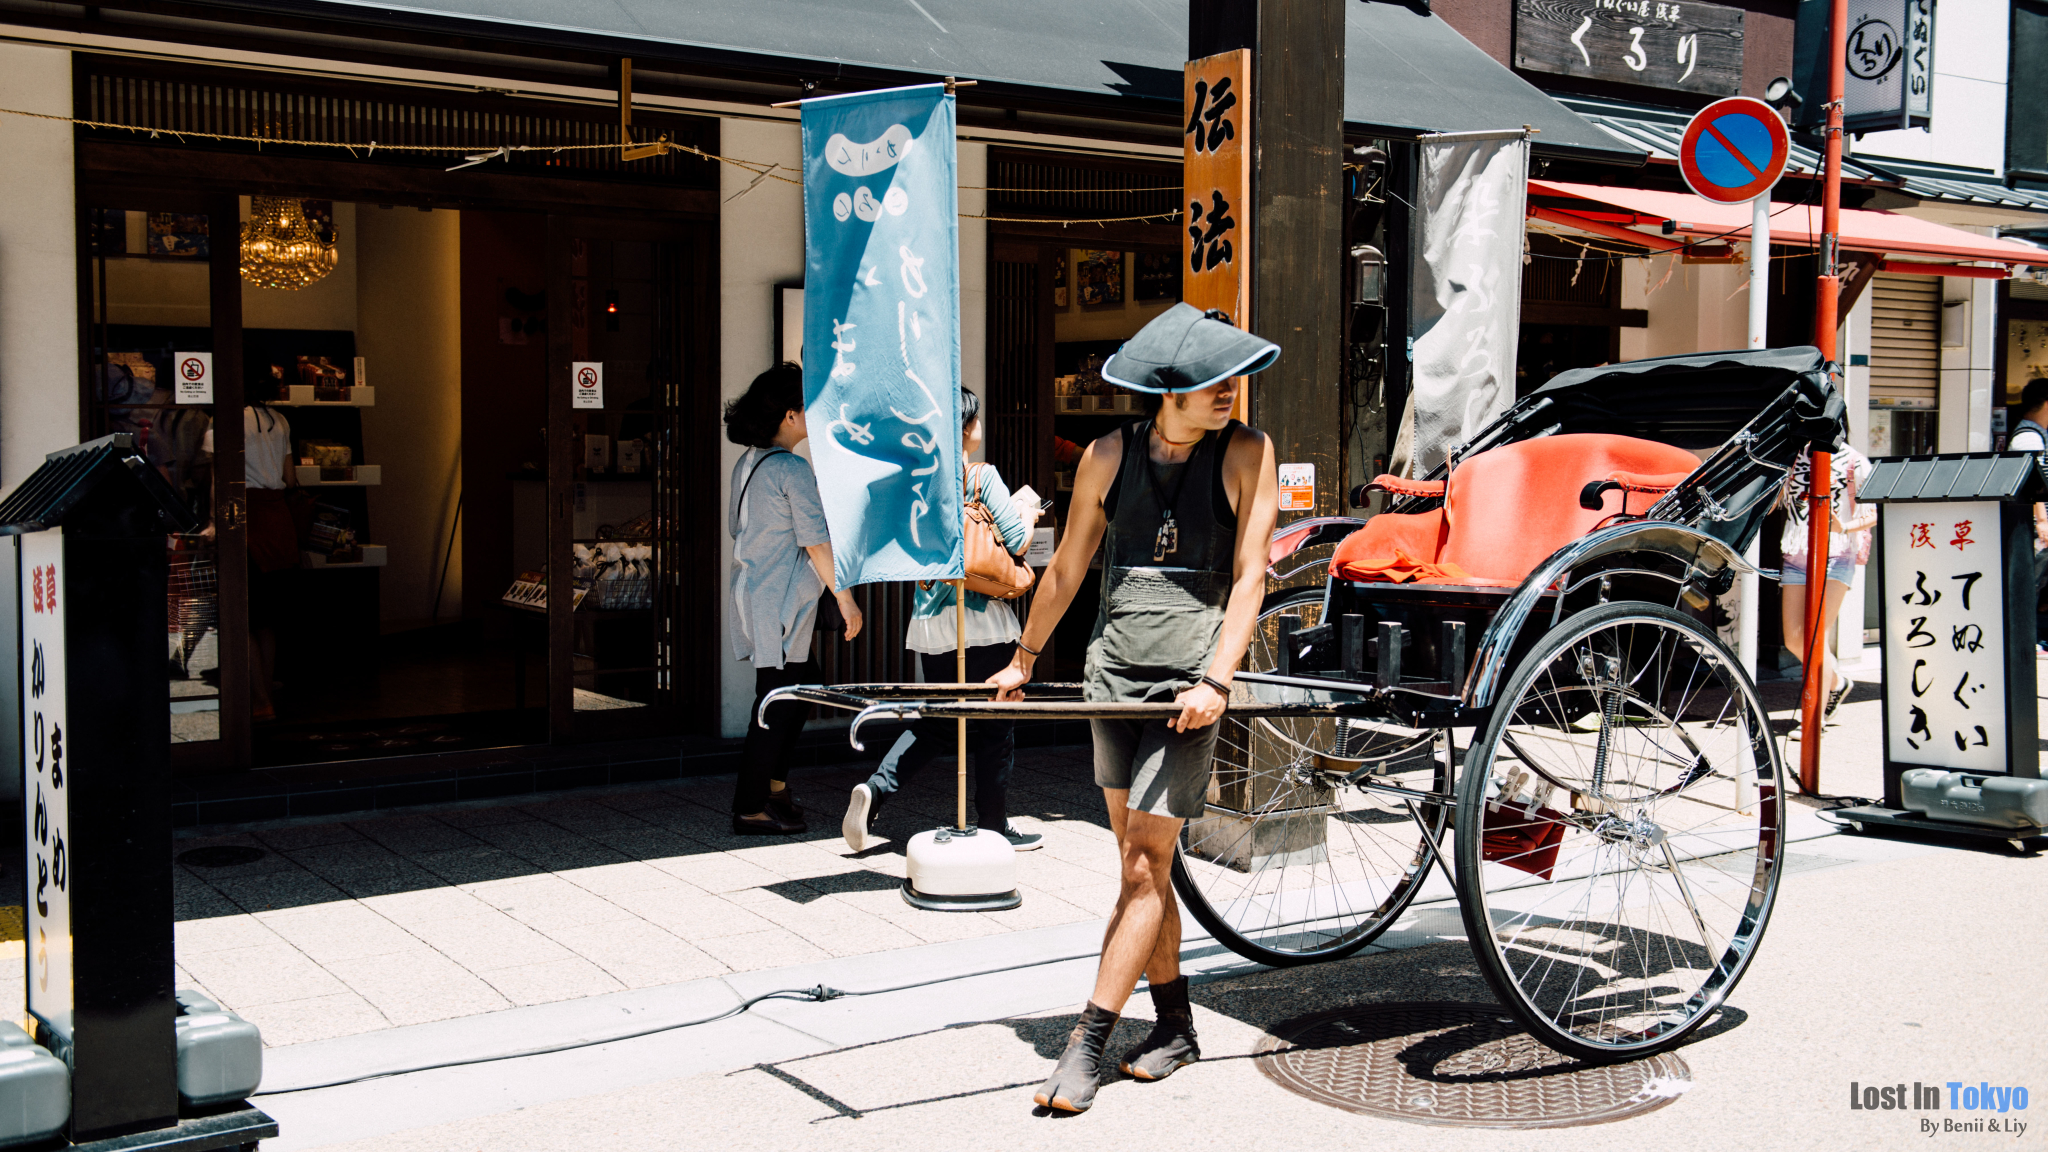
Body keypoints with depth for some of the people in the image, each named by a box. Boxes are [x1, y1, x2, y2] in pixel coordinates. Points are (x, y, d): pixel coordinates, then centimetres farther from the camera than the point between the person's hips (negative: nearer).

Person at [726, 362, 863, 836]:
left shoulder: (747, 463, 9)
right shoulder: (793, 469, -18)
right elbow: (816, 542, -19)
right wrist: (846, 598, -13)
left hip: (750, 594, 9)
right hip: (780, 605, -9)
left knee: (804, 681, 19)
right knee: (778, 701, -2)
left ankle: (773, 779, 25)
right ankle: (750, 809, 3)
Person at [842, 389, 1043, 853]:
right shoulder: (983, 476, -10)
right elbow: (1018, 542, -10)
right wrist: (1030, 513, 9)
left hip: (931, 622, 6)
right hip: (984, 623, -5)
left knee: (935, 724, 17)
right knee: (993, 727, 7)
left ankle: (874, 789, -1)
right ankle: (993, 826, 15)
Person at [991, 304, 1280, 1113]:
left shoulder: (1245, 454, -2)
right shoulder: (1111, 455, 6)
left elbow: (1248, 577, -7)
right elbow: (1067, 567, 17)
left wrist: (1215, 681, -18)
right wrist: (1022, 663, 23)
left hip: (1188, 685, -4)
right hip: (1113, 676, 4)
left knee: (1144, 866, -6)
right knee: (1142, 863, 11)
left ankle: (1086, 1048, -2)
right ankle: (1175, 1027, 25)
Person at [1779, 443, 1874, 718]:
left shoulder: (1854, 461, 0)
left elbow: (1873, 512, -3)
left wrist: (1844, 527, -21)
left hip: (1835, 558, -5)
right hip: (1796, 557, 5)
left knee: (1815, 634, -12)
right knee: (1795, 640, 5)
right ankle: (1837, 683, 33)